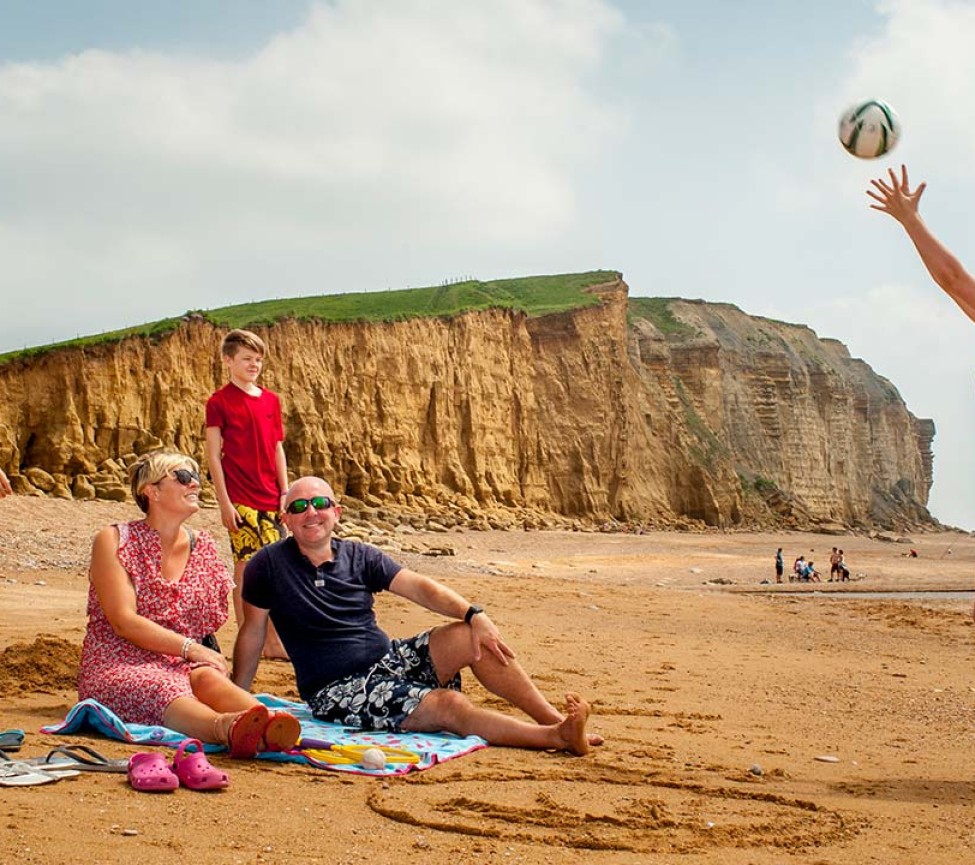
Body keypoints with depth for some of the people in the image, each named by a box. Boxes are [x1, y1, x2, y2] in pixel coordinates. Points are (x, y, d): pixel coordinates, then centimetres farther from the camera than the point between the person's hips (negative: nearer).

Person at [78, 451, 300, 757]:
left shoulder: (203, 547, 15)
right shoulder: (114, 540, 1)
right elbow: (124, 621, -10)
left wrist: (213, 659, -2)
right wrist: (191, 648, -17)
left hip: (183, 666, 4)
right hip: (120, 666, -4)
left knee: (208, 678, -32)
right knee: (162, 689, -38)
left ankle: (268, 728, -64)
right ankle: (227, 727, -69)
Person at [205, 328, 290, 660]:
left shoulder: (271, 400, 12)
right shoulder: (219, 402, -3)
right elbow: (213, 455, -6)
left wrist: (285, 492, 8)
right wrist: (224, 502, -11)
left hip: (271, 498, 5)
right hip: (241, 500, -5)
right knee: (245, 565, -4)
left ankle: (273, 641, 15)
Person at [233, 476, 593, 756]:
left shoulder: (359, 557, 6)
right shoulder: (269, 565, -6)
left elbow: (419, 588, -2)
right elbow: (252, 633, 0)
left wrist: (474, 614, -17)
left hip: (388, 659, 5)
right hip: (337, 691, -5)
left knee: (470, 637, -17)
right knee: (449, 705, -24)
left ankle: (556, 720, -14)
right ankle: (557, 738, -22)